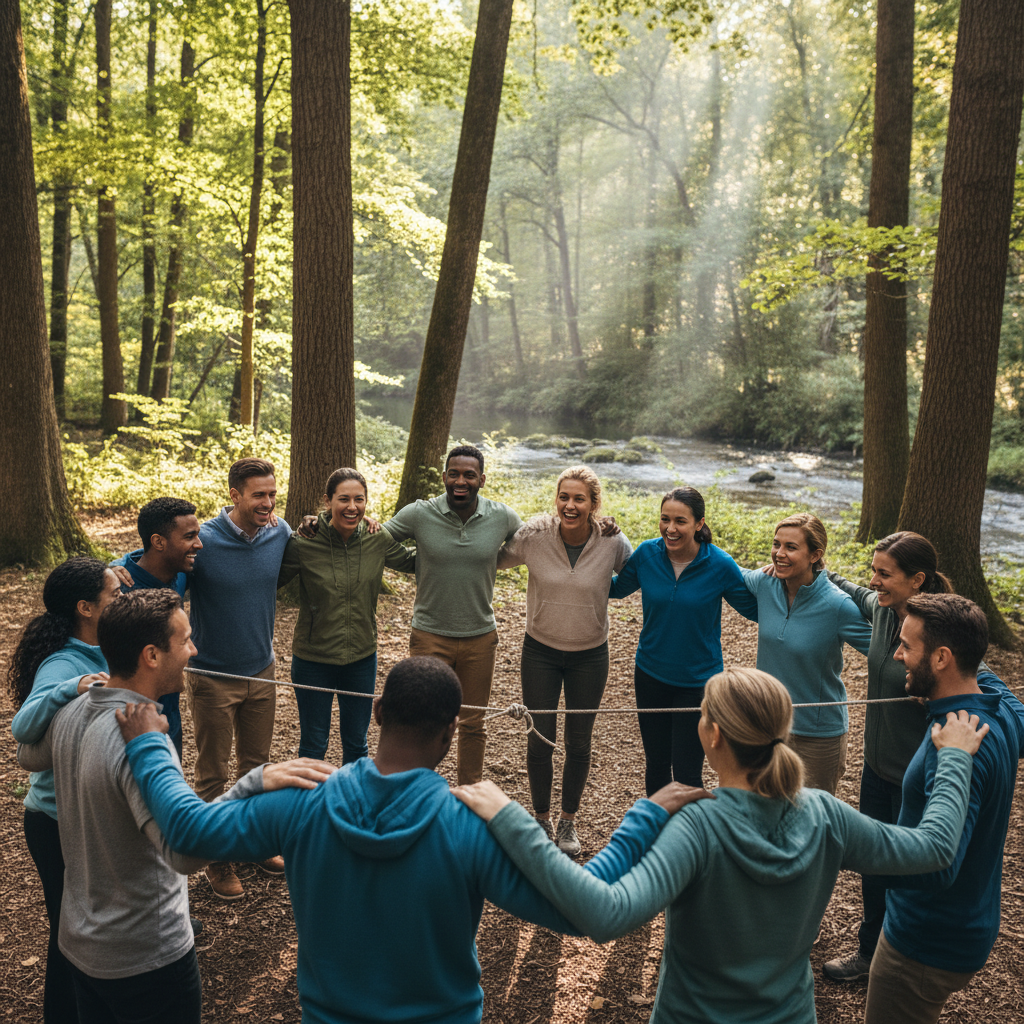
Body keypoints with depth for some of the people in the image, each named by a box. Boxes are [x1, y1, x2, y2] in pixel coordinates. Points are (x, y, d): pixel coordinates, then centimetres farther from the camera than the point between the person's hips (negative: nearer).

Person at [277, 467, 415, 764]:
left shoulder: (378, 541, -8)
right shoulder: (303, 544, -16)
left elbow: (413, 563, 9)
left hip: (362, 658, 3)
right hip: (313, 659, -2)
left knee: (356, 744, 20)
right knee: (313, 745, 15)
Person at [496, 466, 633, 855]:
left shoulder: (612, 543, -15)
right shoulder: (533, 535, -15)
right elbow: (494, 559, 1)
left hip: (590, 656, 0)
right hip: (540, 652, 0)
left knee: (578, 742, 14)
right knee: (539, 739, 9)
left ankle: (568, 820, 37)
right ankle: (542, 819, 34)